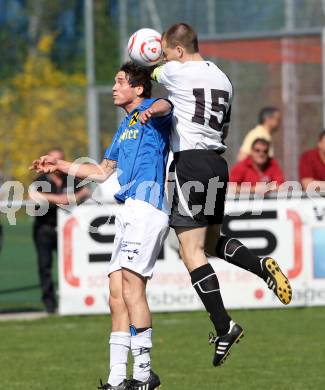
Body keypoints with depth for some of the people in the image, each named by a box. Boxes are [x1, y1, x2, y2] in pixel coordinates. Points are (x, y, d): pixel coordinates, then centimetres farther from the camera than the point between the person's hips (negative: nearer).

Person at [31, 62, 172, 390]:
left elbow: (164, 106, -29)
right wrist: (61, 165, 34)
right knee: (117, 294, 3)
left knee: (132, 287, -15)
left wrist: (152, 111, -52)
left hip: (146, 208, -9)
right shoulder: (124, 127, 26)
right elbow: (103, 172, 36)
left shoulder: (151, 112, -2)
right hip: (129, 212, 9)